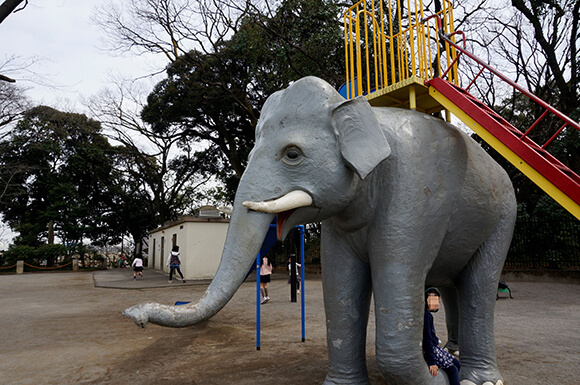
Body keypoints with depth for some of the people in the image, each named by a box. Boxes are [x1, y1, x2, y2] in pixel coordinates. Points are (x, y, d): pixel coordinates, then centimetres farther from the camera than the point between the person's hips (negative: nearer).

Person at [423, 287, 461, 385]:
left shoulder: (428, 314, 11)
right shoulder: (425, 315, -20)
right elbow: (426, 338, -22)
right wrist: (432, 362, -22)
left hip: (435, 347, 10)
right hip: (428, 349, -10)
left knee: (457, 364, 10)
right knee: (452, 369, -12)